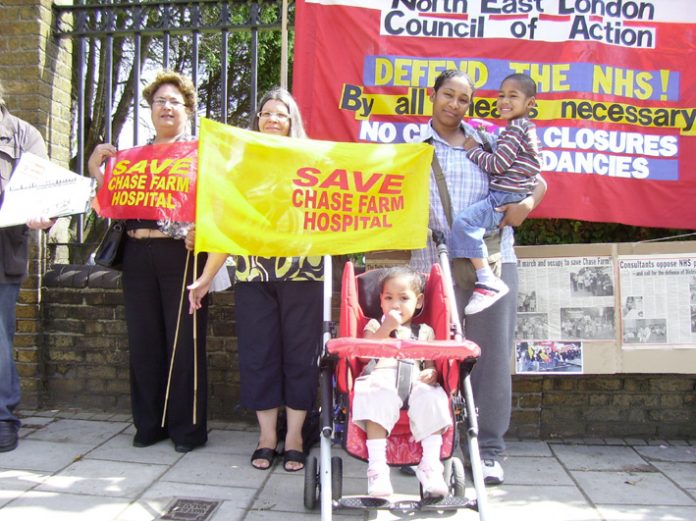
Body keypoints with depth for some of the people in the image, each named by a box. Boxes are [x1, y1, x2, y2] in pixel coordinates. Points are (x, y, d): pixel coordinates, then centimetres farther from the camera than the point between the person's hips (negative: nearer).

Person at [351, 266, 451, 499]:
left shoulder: (425, 331, 26)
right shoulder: (375, 326, 21)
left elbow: (432, 365, 17)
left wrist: (431, 373, -8)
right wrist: (386, 328, -4)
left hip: (415, 381, 2)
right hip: (382, 378, -2)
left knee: (432, 400, -31)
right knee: (378, 398, -36)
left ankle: (430, 466, -26)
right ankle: (377, 468, -35)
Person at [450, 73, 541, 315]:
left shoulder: (515, 128, -10)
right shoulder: (528, 128, 22)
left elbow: (498, 164, -17)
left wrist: (473, 150, -3)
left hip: (505, 198, -11)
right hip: (509, 197, 11)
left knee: (464, 221, -27)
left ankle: (488, 281, -28)